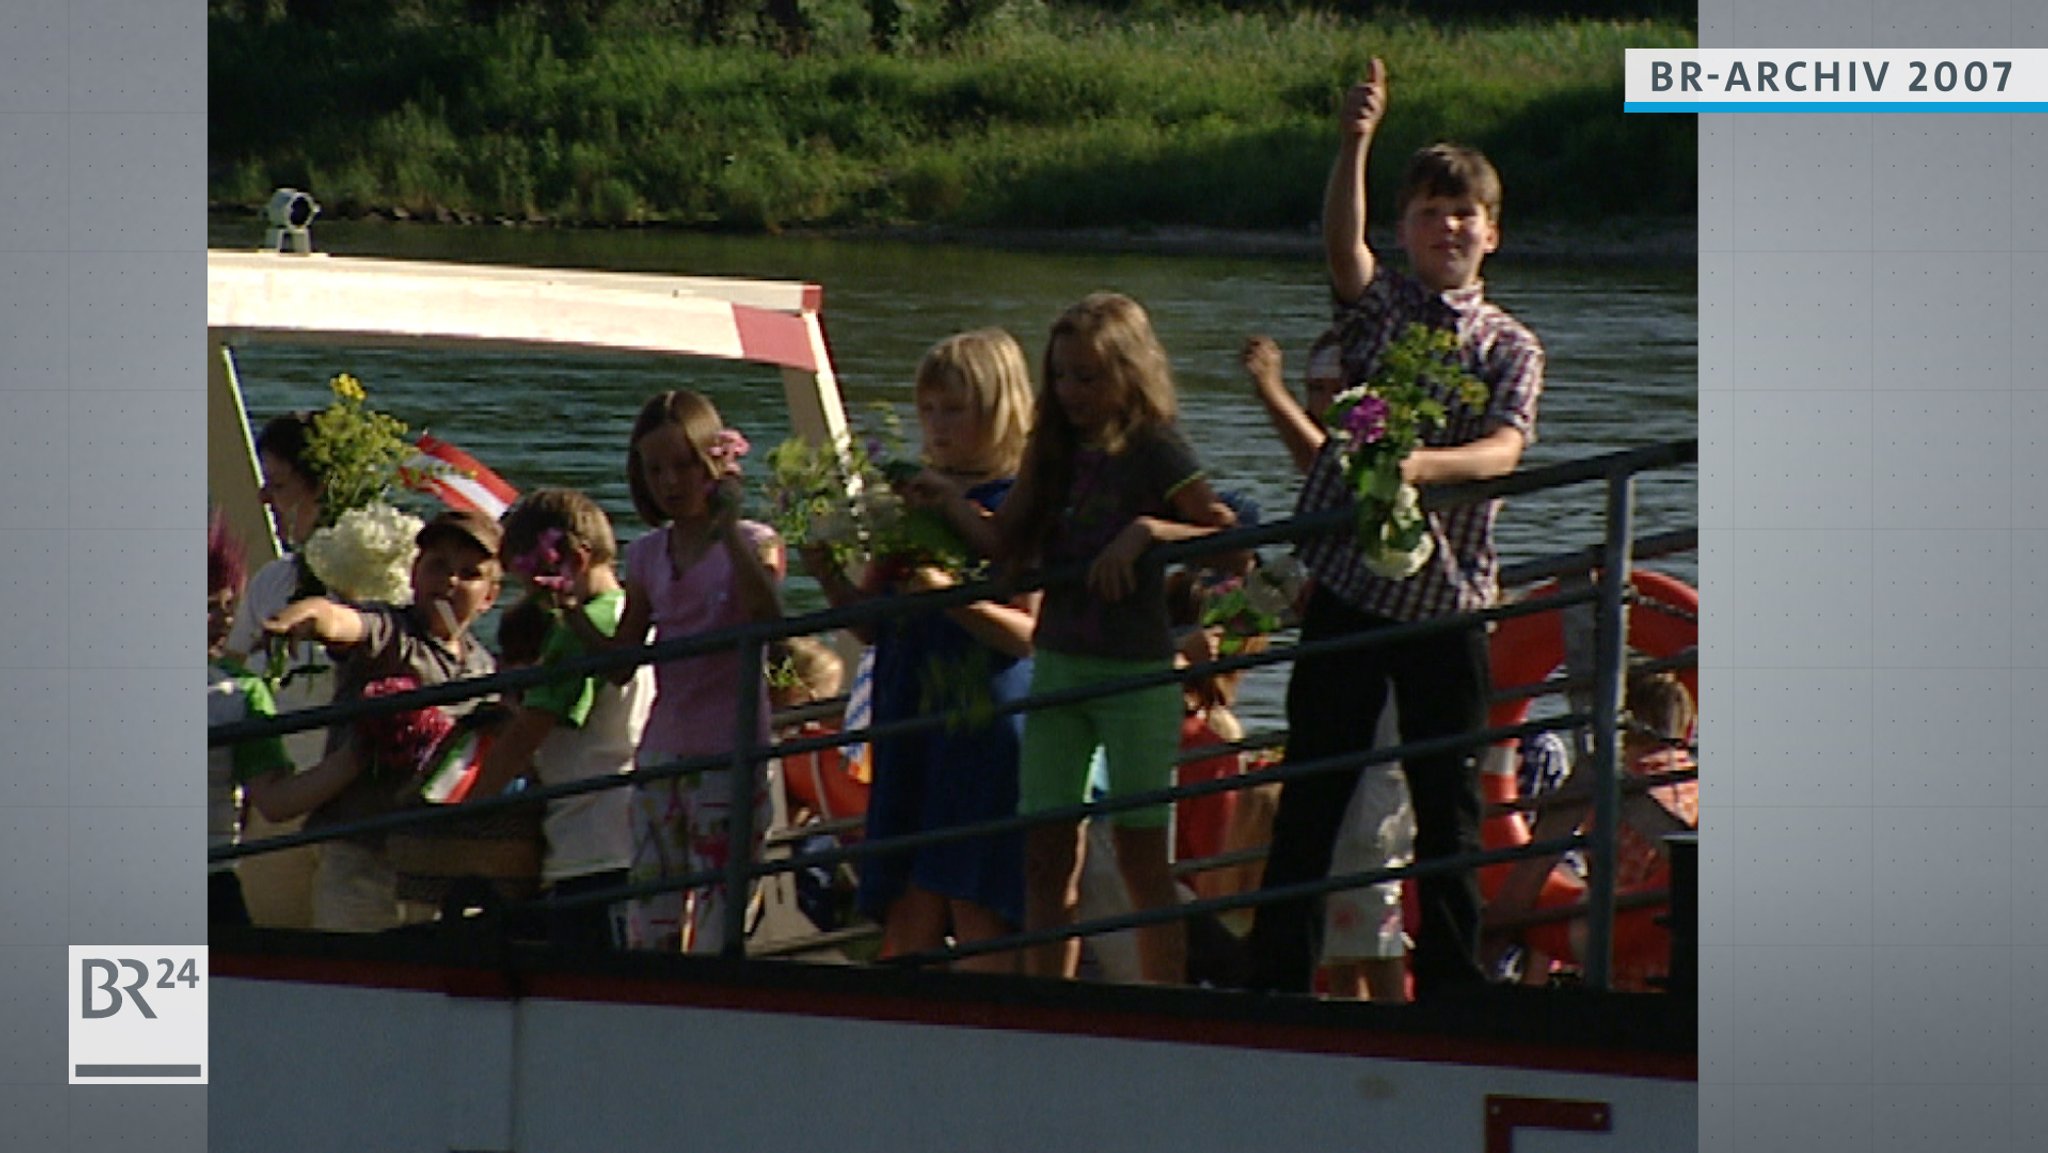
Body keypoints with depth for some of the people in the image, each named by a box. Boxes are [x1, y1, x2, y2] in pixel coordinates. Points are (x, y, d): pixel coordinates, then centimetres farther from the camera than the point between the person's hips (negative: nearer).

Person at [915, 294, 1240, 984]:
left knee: (1141, 855, -2)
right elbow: (1006, 542, 6)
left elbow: (1228, 539, -15)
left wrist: (1145, 532, -25)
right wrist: (943, 498, -4)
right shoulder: (1055, 450, 11)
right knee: (1046, 855, 5)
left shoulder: (1157, 452, -8)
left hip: (1135, 670, -6)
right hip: (1056, 663, 6)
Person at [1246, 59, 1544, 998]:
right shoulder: (1379, 306, 5)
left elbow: (1503, 449, -12)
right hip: (1350, 587, -1)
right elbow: (1342, 245, -17)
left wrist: (1421, 464, -33)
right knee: (1311, 794, 0)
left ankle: (1451, 989, 12)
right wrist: (1354, 144, -35)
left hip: (1449, 594, 1)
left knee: (1449, 803, 5)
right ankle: (1275, 981, 5)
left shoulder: (1511, 347, 6)